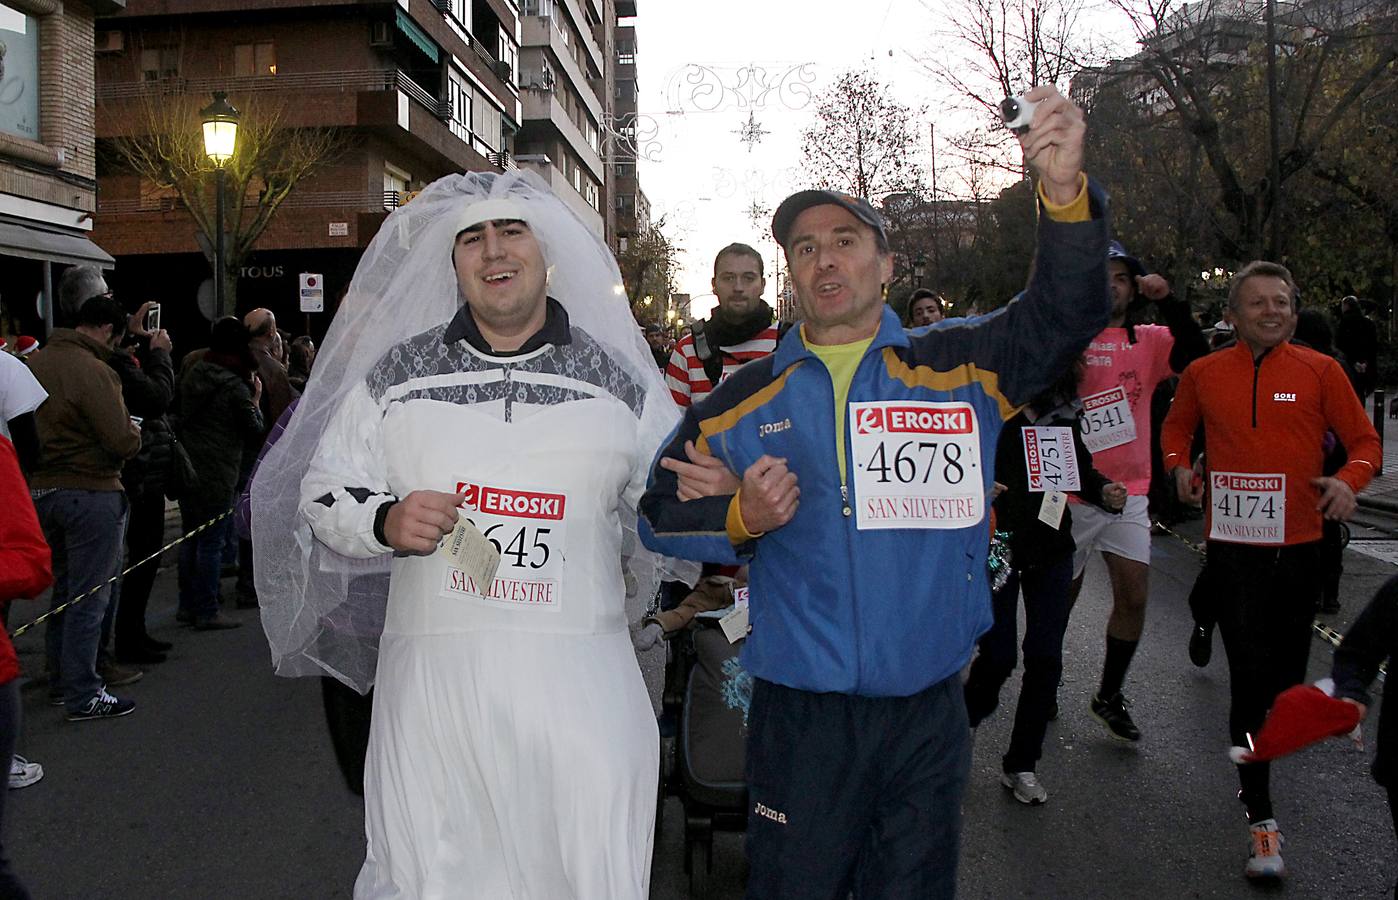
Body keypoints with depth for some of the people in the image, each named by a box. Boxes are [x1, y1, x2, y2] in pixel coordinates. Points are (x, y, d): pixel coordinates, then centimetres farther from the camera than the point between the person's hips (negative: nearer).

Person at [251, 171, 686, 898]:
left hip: (578, 679, 0)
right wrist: (384, 520, -10)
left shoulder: (620, 381, 5)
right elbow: (323, 491, 8)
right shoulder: (397, 373, 6)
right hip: (432, 672, 1)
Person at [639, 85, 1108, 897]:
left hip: (929, 712, 1)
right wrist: (740, 519, -13)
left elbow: (1064, 318, -13)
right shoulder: (749, 397, 3)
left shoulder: (958, 370, 1)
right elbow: (663, 509, 7)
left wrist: (1065, 192, -29)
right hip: (799, 715, 0)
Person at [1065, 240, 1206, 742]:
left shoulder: (1148, 341, 5)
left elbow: (1197, 355, -13)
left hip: (1128, 494, 3)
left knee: (1134, 597, 0)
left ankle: (1109, 697, 18)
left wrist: (1167, 301, -19)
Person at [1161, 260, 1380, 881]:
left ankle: (1256, 768, 43)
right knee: (1250, 675, -4)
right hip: (1233, 545, -1)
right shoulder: (1203, 374, 3)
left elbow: (1365, 441, 5)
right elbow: (1176, 427, 21)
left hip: (1298, 544, 1)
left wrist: (1349, 481, -16)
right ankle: (1261, 817, 5)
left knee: (1286, 671, 14)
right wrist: (1179, 466, 1)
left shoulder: (1320, 371, 0)